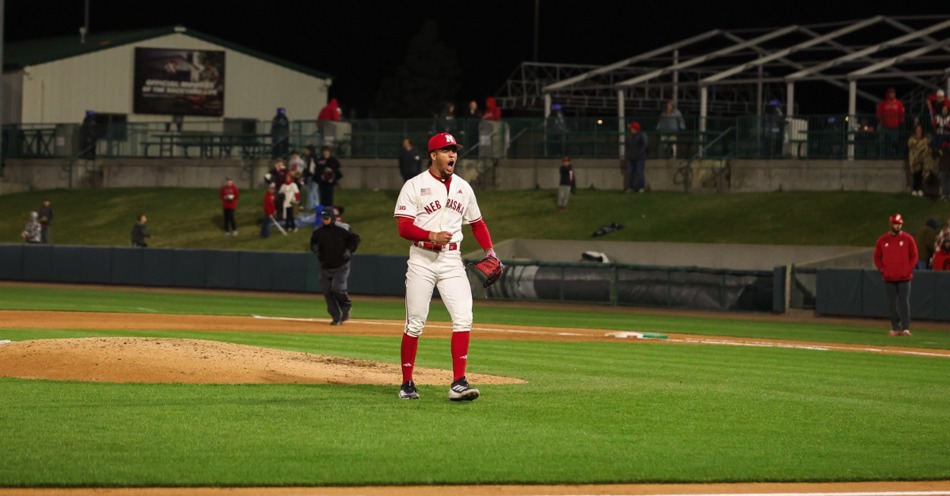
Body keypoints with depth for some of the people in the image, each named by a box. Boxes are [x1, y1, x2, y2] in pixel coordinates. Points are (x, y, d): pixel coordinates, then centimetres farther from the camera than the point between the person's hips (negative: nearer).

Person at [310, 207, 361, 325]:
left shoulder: (343, 229, -11)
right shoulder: (317, 231, 1)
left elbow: (355, 238, 2)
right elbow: (313, 242, 17)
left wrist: (349, 251, -10)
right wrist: (314, 247, -5)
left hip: (340, 267, -5)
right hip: (325, 266, 5)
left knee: (337, 289, -17)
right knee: (327, 292, 1)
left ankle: (346, 308, 12)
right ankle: (336, 318, 11)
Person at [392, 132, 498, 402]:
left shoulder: (463, 187, 13)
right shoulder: (414, 186, -2)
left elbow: (477, 223, 21)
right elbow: (404, 228, -9)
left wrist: (489, 250, 5)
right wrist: (431, 236, -24)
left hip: (452, 261, 3)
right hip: (422, 260, -3)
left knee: (463, 318, -12)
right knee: (415, 323, 0)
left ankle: (458, 383, -14)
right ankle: (407, 383, 12)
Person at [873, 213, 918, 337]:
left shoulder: (908, 239, 2)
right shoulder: (882, 240, 6)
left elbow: (914, 256, 5)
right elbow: (877, 257, 12)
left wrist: (908, 270, -4)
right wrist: (882, 270, 1)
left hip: (904, 278, -2)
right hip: (889, 279, 2)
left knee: (904, 303, -7)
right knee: (892, 304, 3)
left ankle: (905, 328, -7)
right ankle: (895, 328, 9)